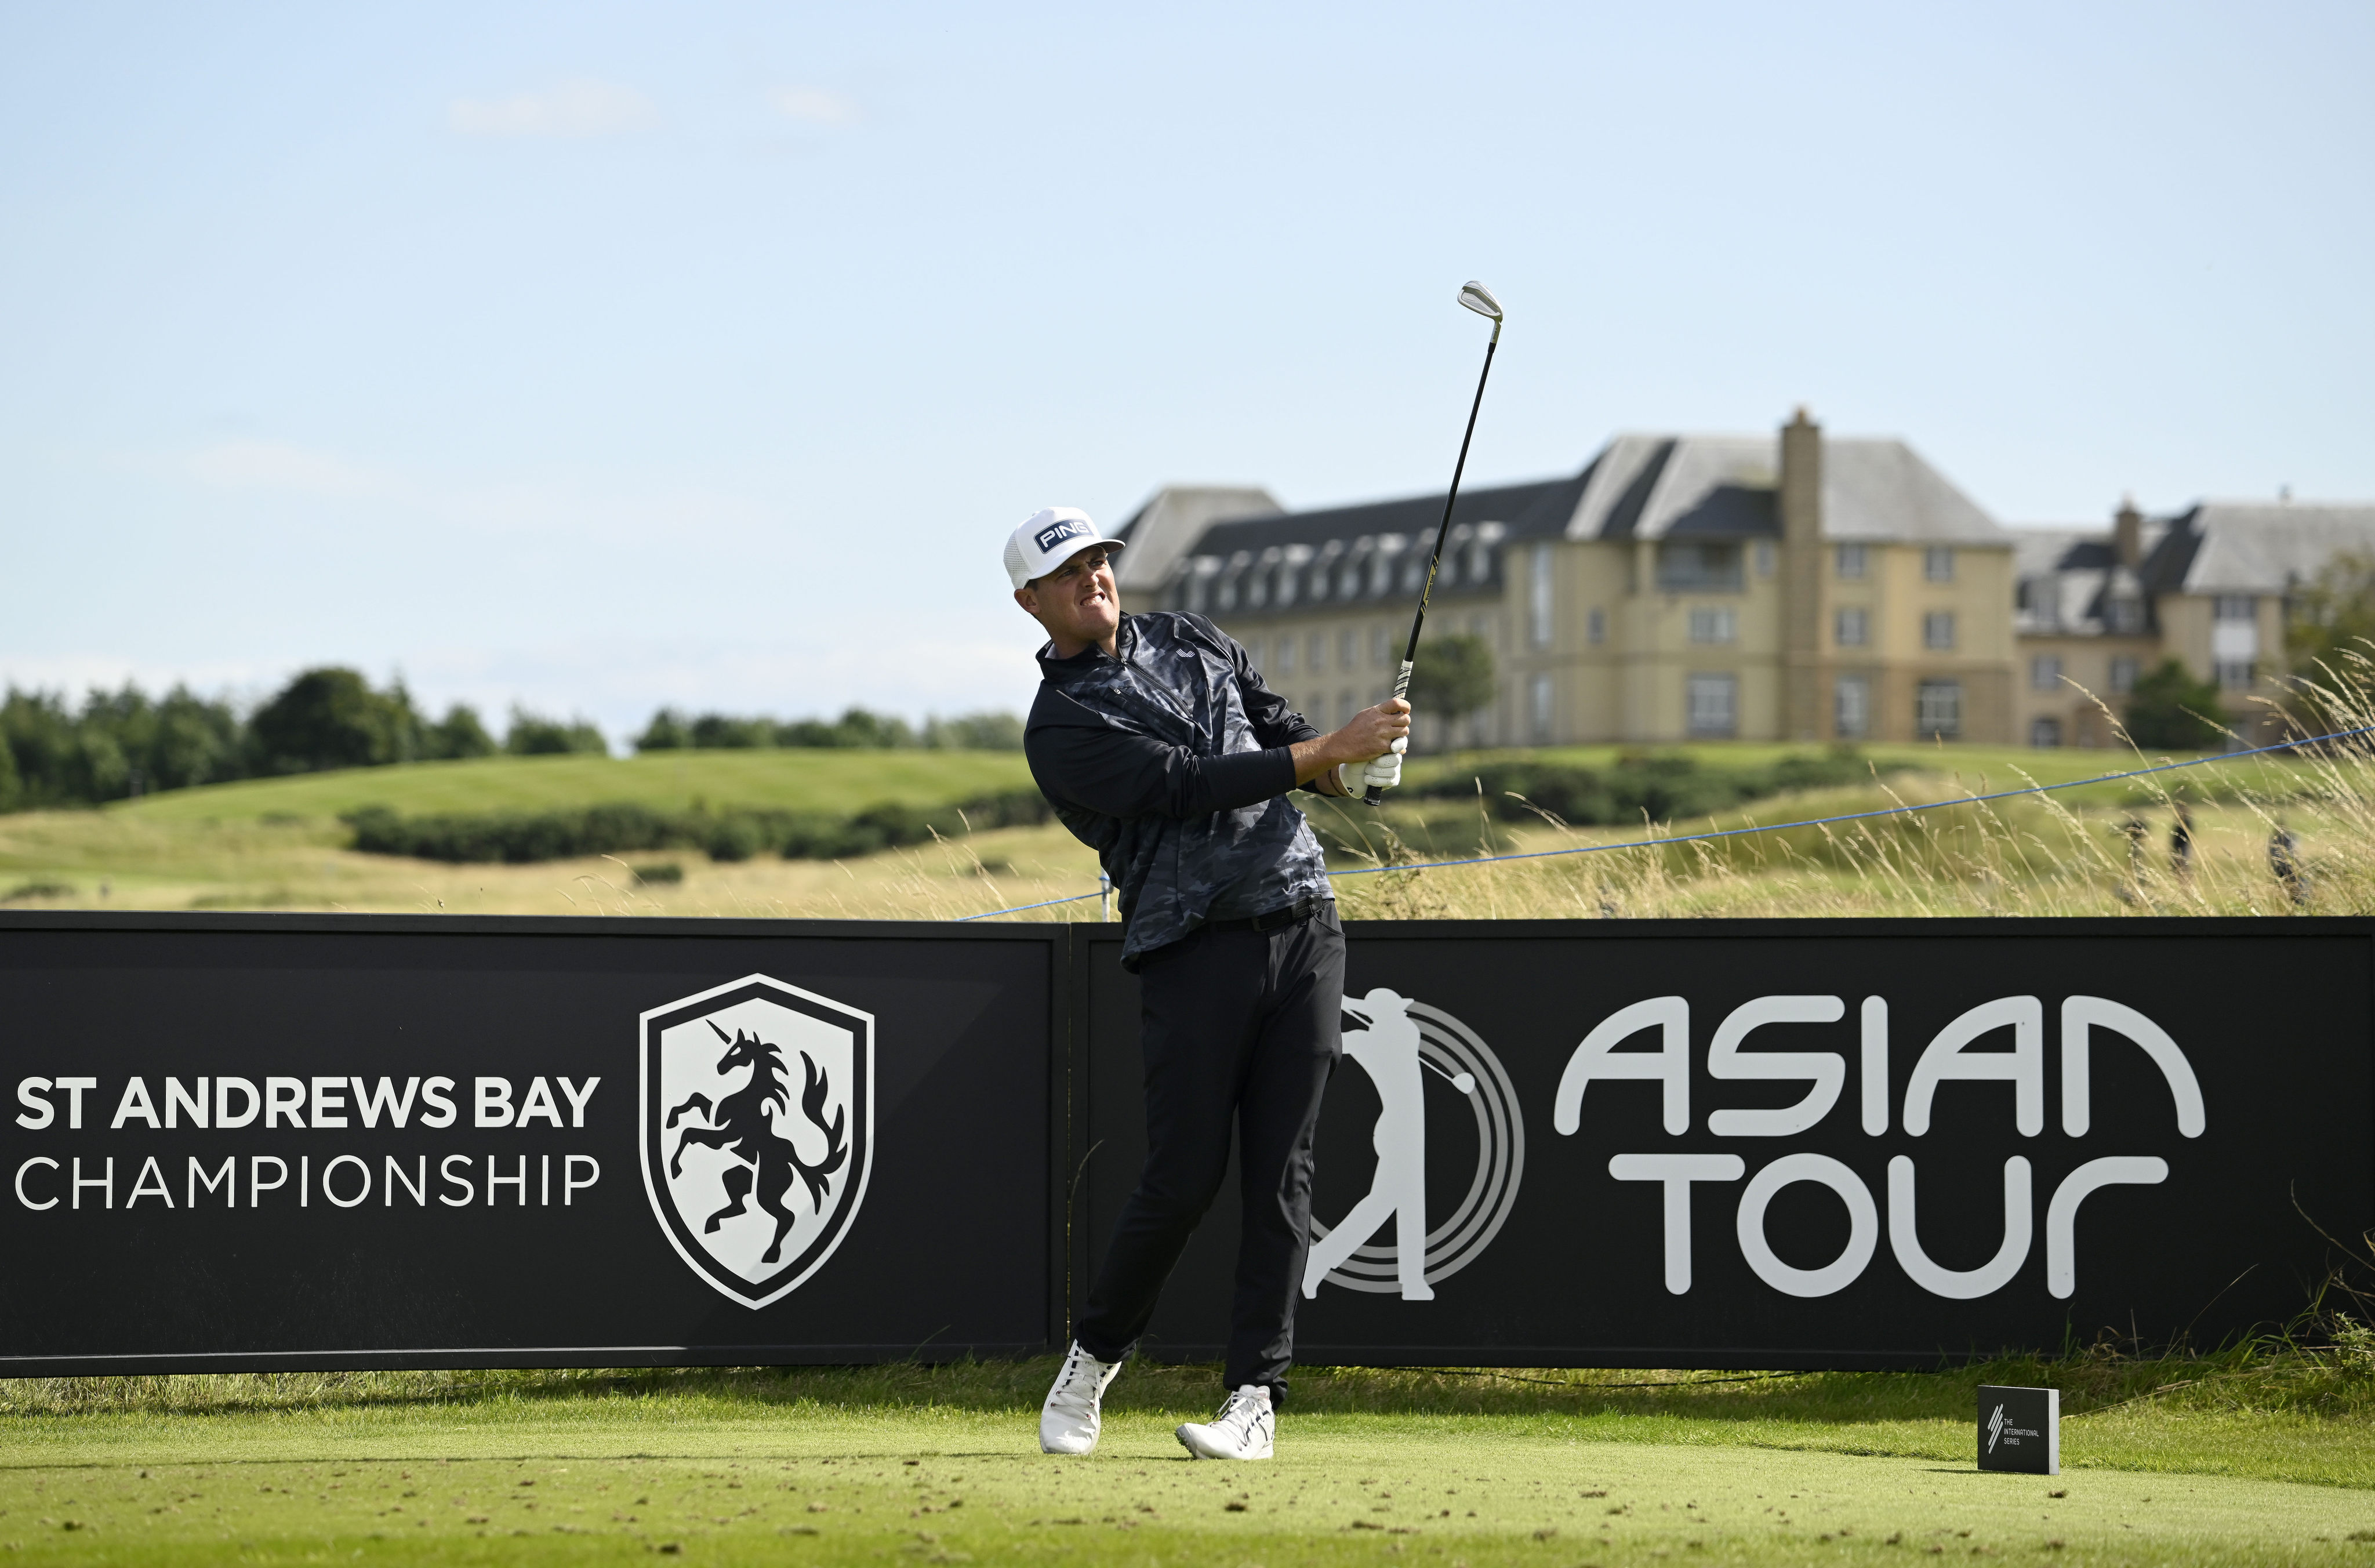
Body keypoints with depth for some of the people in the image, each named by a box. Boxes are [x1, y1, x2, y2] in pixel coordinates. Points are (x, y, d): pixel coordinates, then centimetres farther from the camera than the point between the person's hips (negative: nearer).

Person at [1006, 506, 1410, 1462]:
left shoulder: (1193, 642, 18)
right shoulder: (1061, 726, -4)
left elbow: (1281, 727, 22)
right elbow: (1188, 785, -15)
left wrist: (1353, 769, -2)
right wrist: (1327, 751, -19)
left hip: (1302, 927, 5)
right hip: (1193, 951, -5)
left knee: (1281, 1174, -2)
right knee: (1185, 1177, -8)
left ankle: (1256, 1395, -2)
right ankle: (1095, 1355, 15)